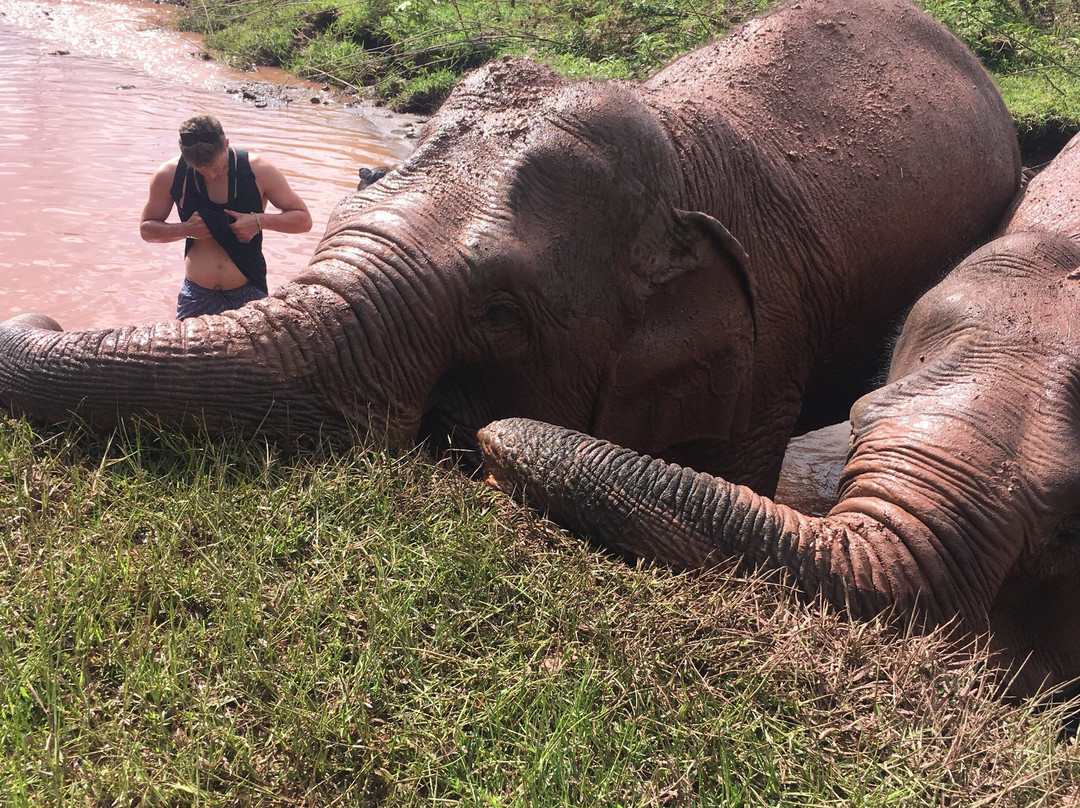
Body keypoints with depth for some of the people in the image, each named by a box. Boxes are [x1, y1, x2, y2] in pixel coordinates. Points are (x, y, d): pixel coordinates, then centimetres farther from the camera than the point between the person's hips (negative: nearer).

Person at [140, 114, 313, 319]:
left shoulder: (257, 171, -6)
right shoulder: (169, 176, -3)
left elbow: (303, 219, 2)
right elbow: (146, 229, 10)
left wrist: (259, 221, -15)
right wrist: (185, 229, -10)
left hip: (248, 295, -1)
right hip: (197, 296, 1)